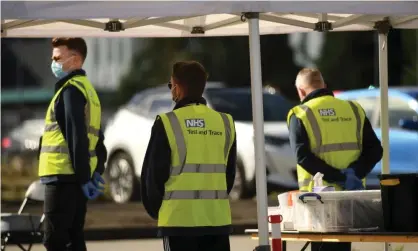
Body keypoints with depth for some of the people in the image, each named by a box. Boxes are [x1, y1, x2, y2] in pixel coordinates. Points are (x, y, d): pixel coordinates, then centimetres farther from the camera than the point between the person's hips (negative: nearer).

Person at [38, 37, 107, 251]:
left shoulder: (70, 90, -11)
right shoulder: (87, 89, 20)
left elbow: (76, 136, -18)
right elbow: (97, 138, 19)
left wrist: (83, 177, -18)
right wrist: (97, 171, 12)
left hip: (63, 177, -10)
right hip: (74, 177, 10)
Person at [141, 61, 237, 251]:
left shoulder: (167, 123, -8)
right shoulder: (224, 123, 6)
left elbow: (153, 173, -3)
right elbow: (229, 173, 13)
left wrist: (156, 209, 13)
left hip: (179, 218, -4)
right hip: (217, 218, 4)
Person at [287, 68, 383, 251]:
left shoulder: (300, 115, -3)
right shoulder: (354, 110, 8)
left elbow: (303, 156, -14)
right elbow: (375, 150, 1)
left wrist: (340, 178, -16)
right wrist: (354, 172, -10)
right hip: (351, 196, 3)